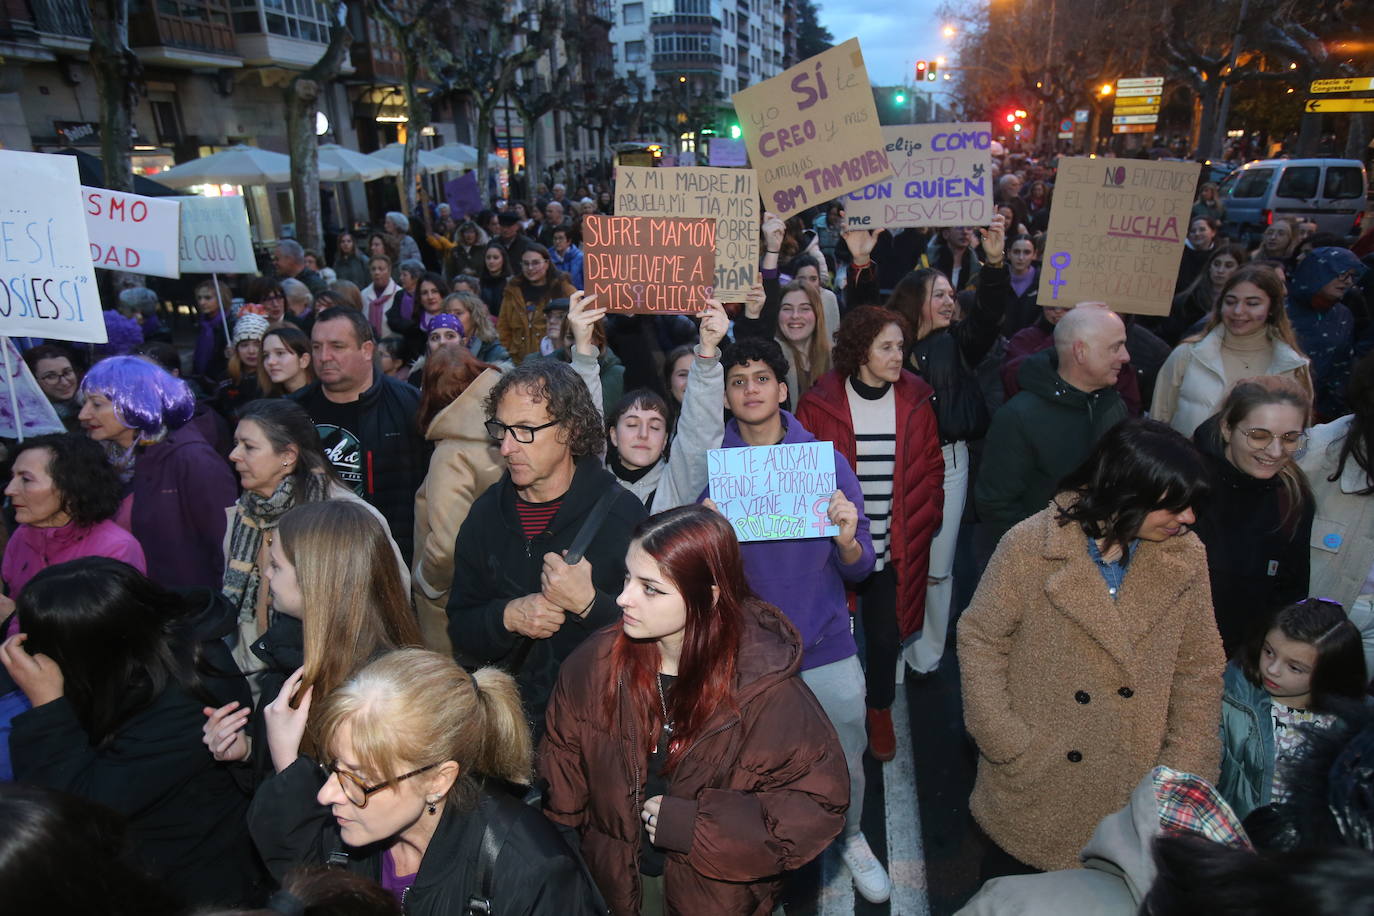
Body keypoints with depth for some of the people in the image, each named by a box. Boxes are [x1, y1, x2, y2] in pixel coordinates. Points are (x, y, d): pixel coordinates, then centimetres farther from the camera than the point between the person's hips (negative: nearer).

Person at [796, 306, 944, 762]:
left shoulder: (916, 403, 2)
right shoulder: (820, 404, -6)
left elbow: (931, 472, 6)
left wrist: (918, 528, -3)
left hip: (897, 549, 2)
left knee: (885, 634, 12)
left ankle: (880, 711, 37)